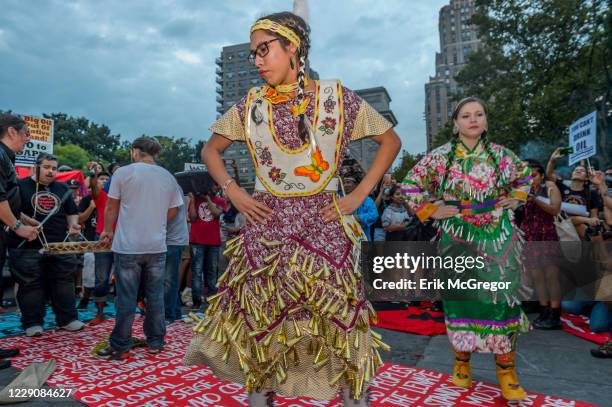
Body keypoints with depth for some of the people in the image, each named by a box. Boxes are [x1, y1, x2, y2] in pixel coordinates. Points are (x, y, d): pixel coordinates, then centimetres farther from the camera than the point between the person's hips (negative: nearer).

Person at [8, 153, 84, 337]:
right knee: (31, 285, 3)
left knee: (64, 282, 7)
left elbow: (72, 213, 19)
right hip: (28, 248, -4)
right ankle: (33, 323, 16)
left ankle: (67, 319, 17)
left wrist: (73, 224, -1)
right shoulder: (21, 186, 2)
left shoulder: (62, 188, 16)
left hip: (59, 246, 4)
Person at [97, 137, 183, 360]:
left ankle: (120, 346, 15)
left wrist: (107, 231, 19)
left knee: (126, 298, 5)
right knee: (155, 295, 12)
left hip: (128, 247, -3)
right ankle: (155, 341, 22)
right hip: (157, 247, 3)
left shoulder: (123, 172, -4)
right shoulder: (169, 178, 4)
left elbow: (111, 208, 3)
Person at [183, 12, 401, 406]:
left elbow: (391, 141, 6)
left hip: (324, 225, -2)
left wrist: (359, 195, -3)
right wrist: (233, 192, 1)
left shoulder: (337, 97, -1)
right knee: (260, 321, 9)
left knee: (339, 319, 2)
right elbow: (211, 149, 17)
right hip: (267, 226, 2)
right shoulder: (251, 105, 5)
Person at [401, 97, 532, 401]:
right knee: (461, 300, 5)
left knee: (502, 299, 2)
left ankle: (506, 370, 17)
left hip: (498, 238, 2)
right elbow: (410, 184, 1)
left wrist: (513, 200, 10)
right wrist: (431, 210, -6)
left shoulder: (500, 154, 5)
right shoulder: (441, 156, -3)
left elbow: (524, 175, 24)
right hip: (458, 240, -2)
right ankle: (462, 361, 24)